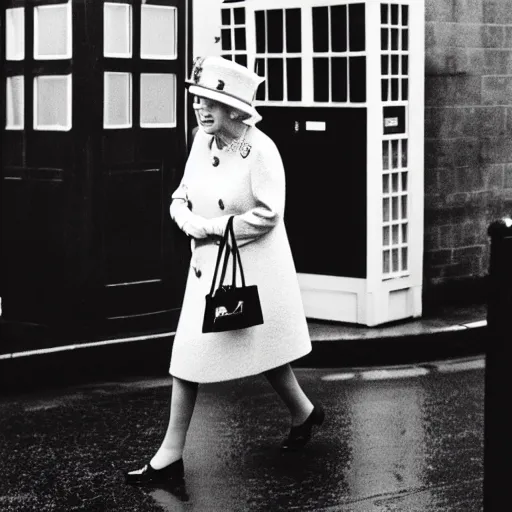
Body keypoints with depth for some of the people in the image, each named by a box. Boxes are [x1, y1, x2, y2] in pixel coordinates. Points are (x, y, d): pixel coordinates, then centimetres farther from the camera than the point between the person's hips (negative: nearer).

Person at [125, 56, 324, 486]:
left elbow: (268, 214, -20)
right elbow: (181, 199, 10)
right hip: (207, 263, 7)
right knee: (188, 355, 2)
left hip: (252, 266, -7)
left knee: (263, 349, 9)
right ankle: (171, 455, 6)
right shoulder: (202, 140, 3)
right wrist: (189, 221, -13)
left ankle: (304, 413, 37)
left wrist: (211, 226, -18)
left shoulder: (260, 150, -17)